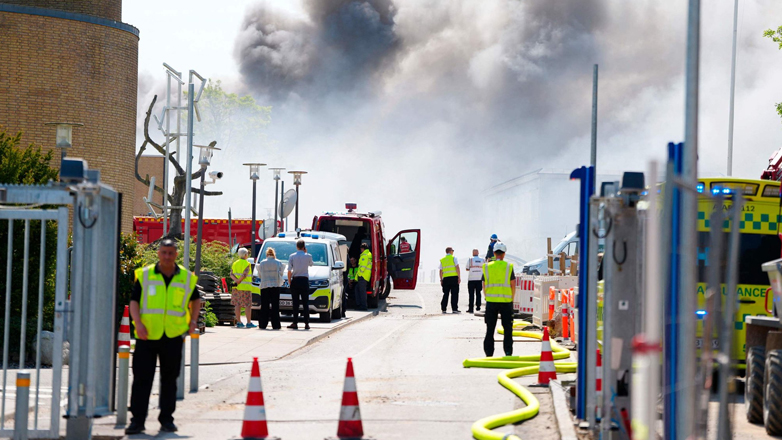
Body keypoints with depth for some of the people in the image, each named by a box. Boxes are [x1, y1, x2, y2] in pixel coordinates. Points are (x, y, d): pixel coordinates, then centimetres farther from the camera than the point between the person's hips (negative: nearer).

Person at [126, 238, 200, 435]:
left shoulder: (187, 278, 6)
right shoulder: (144, 275, 1)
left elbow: (196, 299, 22)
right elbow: (134, 301, 1)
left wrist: (193, 321, 8)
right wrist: (138, 322, -13)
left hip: (173, 337, 1)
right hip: (147, 336, -1)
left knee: (169, 380, 8)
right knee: (142, 379, -3)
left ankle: (167, 419, 16)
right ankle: (137, 420, 1)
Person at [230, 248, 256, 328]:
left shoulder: (235, 264, 11)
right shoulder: (247, 264, -8)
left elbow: (231, 275, 2)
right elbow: (244, 275, -17)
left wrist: (236, 280, -10)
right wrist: (238, 282, -10)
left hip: (237, 288, 6)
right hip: (245, 287, -6)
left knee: (237, 304, 6)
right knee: (248, 305, -2)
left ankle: (238, 322, 5)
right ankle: (249, 323, -5)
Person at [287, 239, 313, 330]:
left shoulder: (292, 256, -1)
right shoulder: (308, 256, 0)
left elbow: (289, 271, -4)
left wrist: (289, 282, 5)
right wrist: (306, 252, 20)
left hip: (295, 281, 0)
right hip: (304, 281, 0)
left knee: (295, 303, 1)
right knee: (305, 303, 3)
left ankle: (295, 323, -2)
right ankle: (306, 323, -1)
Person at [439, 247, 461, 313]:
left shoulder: (442, 260, 13)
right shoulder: (454, 258, 1)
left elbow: (441, 271, 12)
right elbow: (457, 268, -8)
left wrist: (441, 280, 16)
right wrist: (459, 277, -8)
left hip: (445, 278, 4)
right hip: (454, 277, -4)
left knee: (445, 294, 7)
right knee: (454, 294, -3)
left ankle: (443, 309, 5)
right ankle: (454, 309, -7)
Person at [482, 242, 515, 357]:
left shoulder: (487, 267, 4)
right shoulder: (508, 267, -2)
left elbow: (484, 287, 6)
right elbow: (512, 285, -2)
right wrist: (511, 300, 9)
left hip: (491, 302, 2)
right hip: (506, 301, -2)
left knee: (490, 329, 7)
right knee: (508, 329, 6)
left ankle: (489, 352, 6)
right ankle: (508, 352, 0)